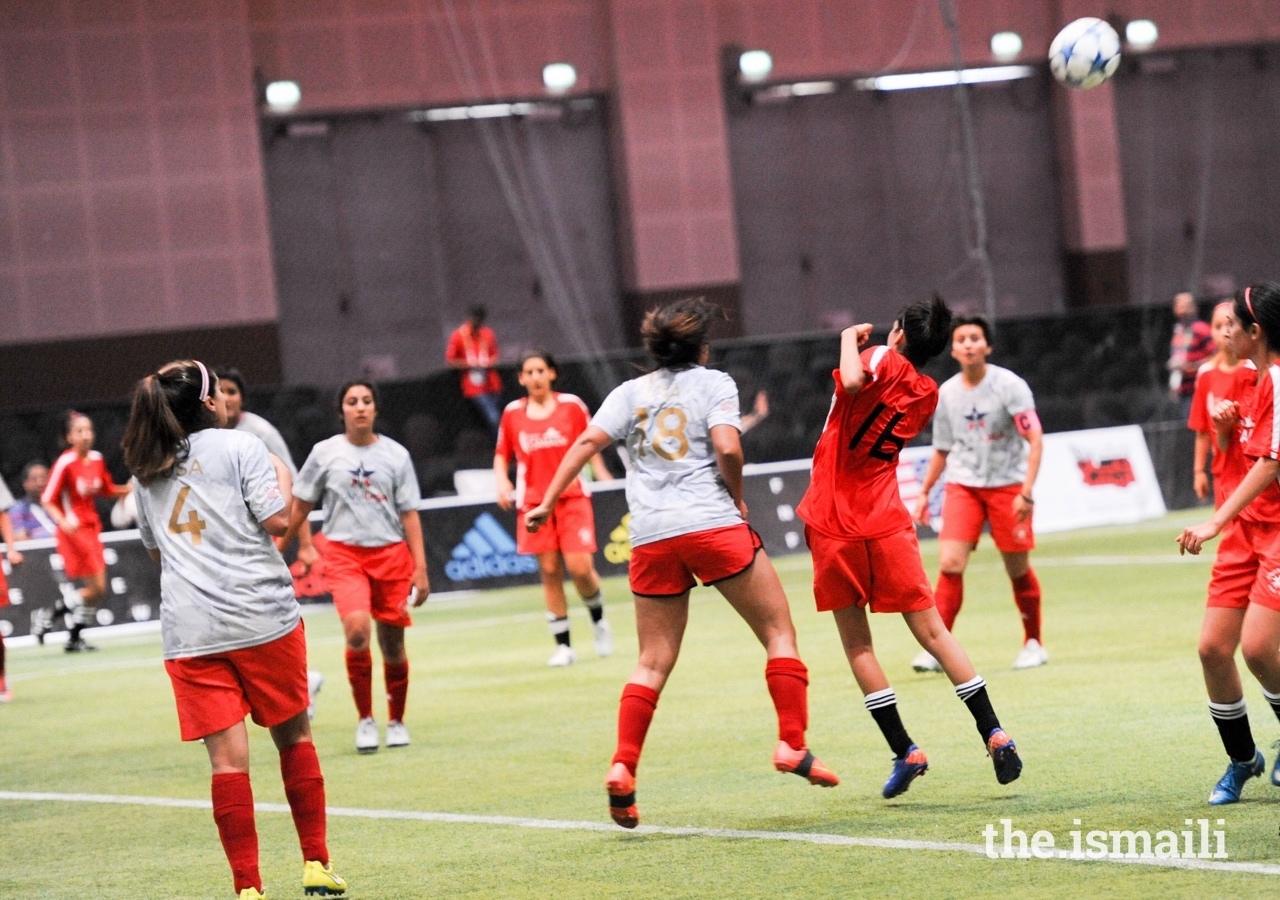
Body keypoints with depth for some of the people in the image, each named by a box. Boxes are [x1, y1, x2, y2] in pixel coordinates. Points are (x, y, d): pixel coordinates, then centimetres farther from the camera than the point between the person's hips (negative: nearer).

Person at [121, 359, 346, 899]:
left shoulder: (146, 473, 15)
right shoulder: (239, 447, 0)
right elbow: (277, 519, -7)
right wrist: (283, 477, 10)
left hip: (188, 635, 3)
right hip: (262, 620, -3)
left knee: (227, 757, -1)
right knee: (294, 738, 13)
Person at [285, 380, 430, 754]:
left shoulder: (396, 455, 3)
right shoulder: (325, 454, 1)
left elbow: (409, 514, 4)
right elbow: (300, 506, 9)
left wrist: (420, 568, -1)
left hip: (391, 554, 2)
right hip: (344, 554, -1)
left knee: (393, 644, 4)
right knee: (357, 630, -22)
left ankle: (396, 721, 25)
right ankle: (365, 720, -7)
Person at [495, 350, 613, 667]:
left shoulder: (572, 405, 2)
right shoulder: (512, 413, 5)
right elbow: (502, 455, 15)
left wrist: (602, 475, -5)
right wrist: (502, 483, -3)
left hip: (573, 498, -2)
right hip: (535, 503, 2)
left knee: (580, 568, -11)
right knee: (550, 571, -1)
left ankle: (598, 620, 20)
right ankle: (563, 646, 8)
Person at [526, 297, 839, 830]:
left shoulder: (630, 392, 16)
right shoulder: (714, 383, 5)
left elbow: (587, 442, 4)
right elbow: (727, 448, -10)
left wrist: (547, 504, 4)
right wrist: (738, 500, 5)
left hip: (650, 539, 4)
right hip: (713, 525, -4)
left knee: (653, 662, 9)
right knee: (779, 631, 8)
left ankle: (622, 769, -5)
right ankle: (792, 745, -2)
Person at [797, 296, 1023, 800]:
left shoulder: (883, 360, -6)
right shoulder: (927, 394, 11)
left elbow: (853, 381, -29)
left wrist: (851, 339, -10)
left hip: (833, 523, -4)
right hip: (886, 522, 4)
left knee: (856, 644, 4)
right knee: (932, 632, 7)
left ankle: (905, 753, 0)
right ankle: (994, 735, 1)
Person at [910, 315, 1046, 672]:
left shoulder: (1009, 385, -10)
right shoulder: (945, 394, 2)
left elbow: (1035, 439, -15)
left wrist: (1026, 492, -23)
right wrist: (924, 492, 13)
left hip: (1007, 484, -2)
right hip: (962, 485, 2)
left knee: (1018, 569, 3)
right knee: (950, 563, -14)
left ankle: (1033, 643, 22)